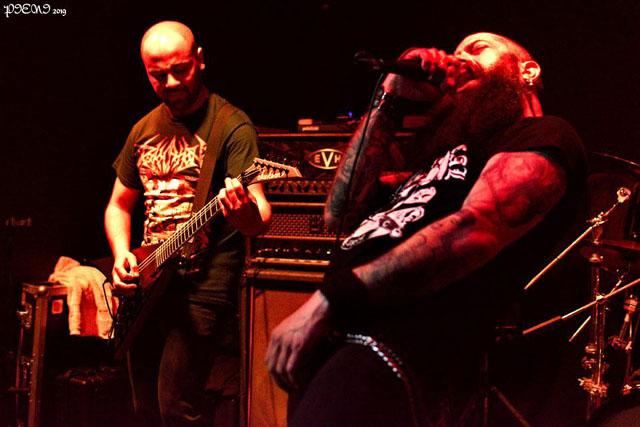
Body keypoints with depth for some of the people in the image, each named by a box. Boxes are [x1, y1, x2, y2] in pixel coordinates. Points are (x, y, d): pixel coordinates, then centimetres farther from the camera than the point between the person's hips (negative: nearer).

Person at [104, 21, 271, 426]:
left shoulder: (232, 126, -9)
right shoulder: (144, 130, 11)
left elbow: (261, 216, -19)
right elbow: (119, 204, 19)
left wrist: (247, 213, -43)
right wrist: (122, 254, 1)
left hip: (203, 283, -6)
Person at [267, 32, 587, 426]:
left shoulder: (543, 138, 3)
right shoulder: (447, 148, 28)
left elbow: (472, 231, -16)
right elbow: (342, 213, 18)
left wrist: (328, 300, -17)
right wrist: (390, 103, 16)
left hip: (399, 350, -8)